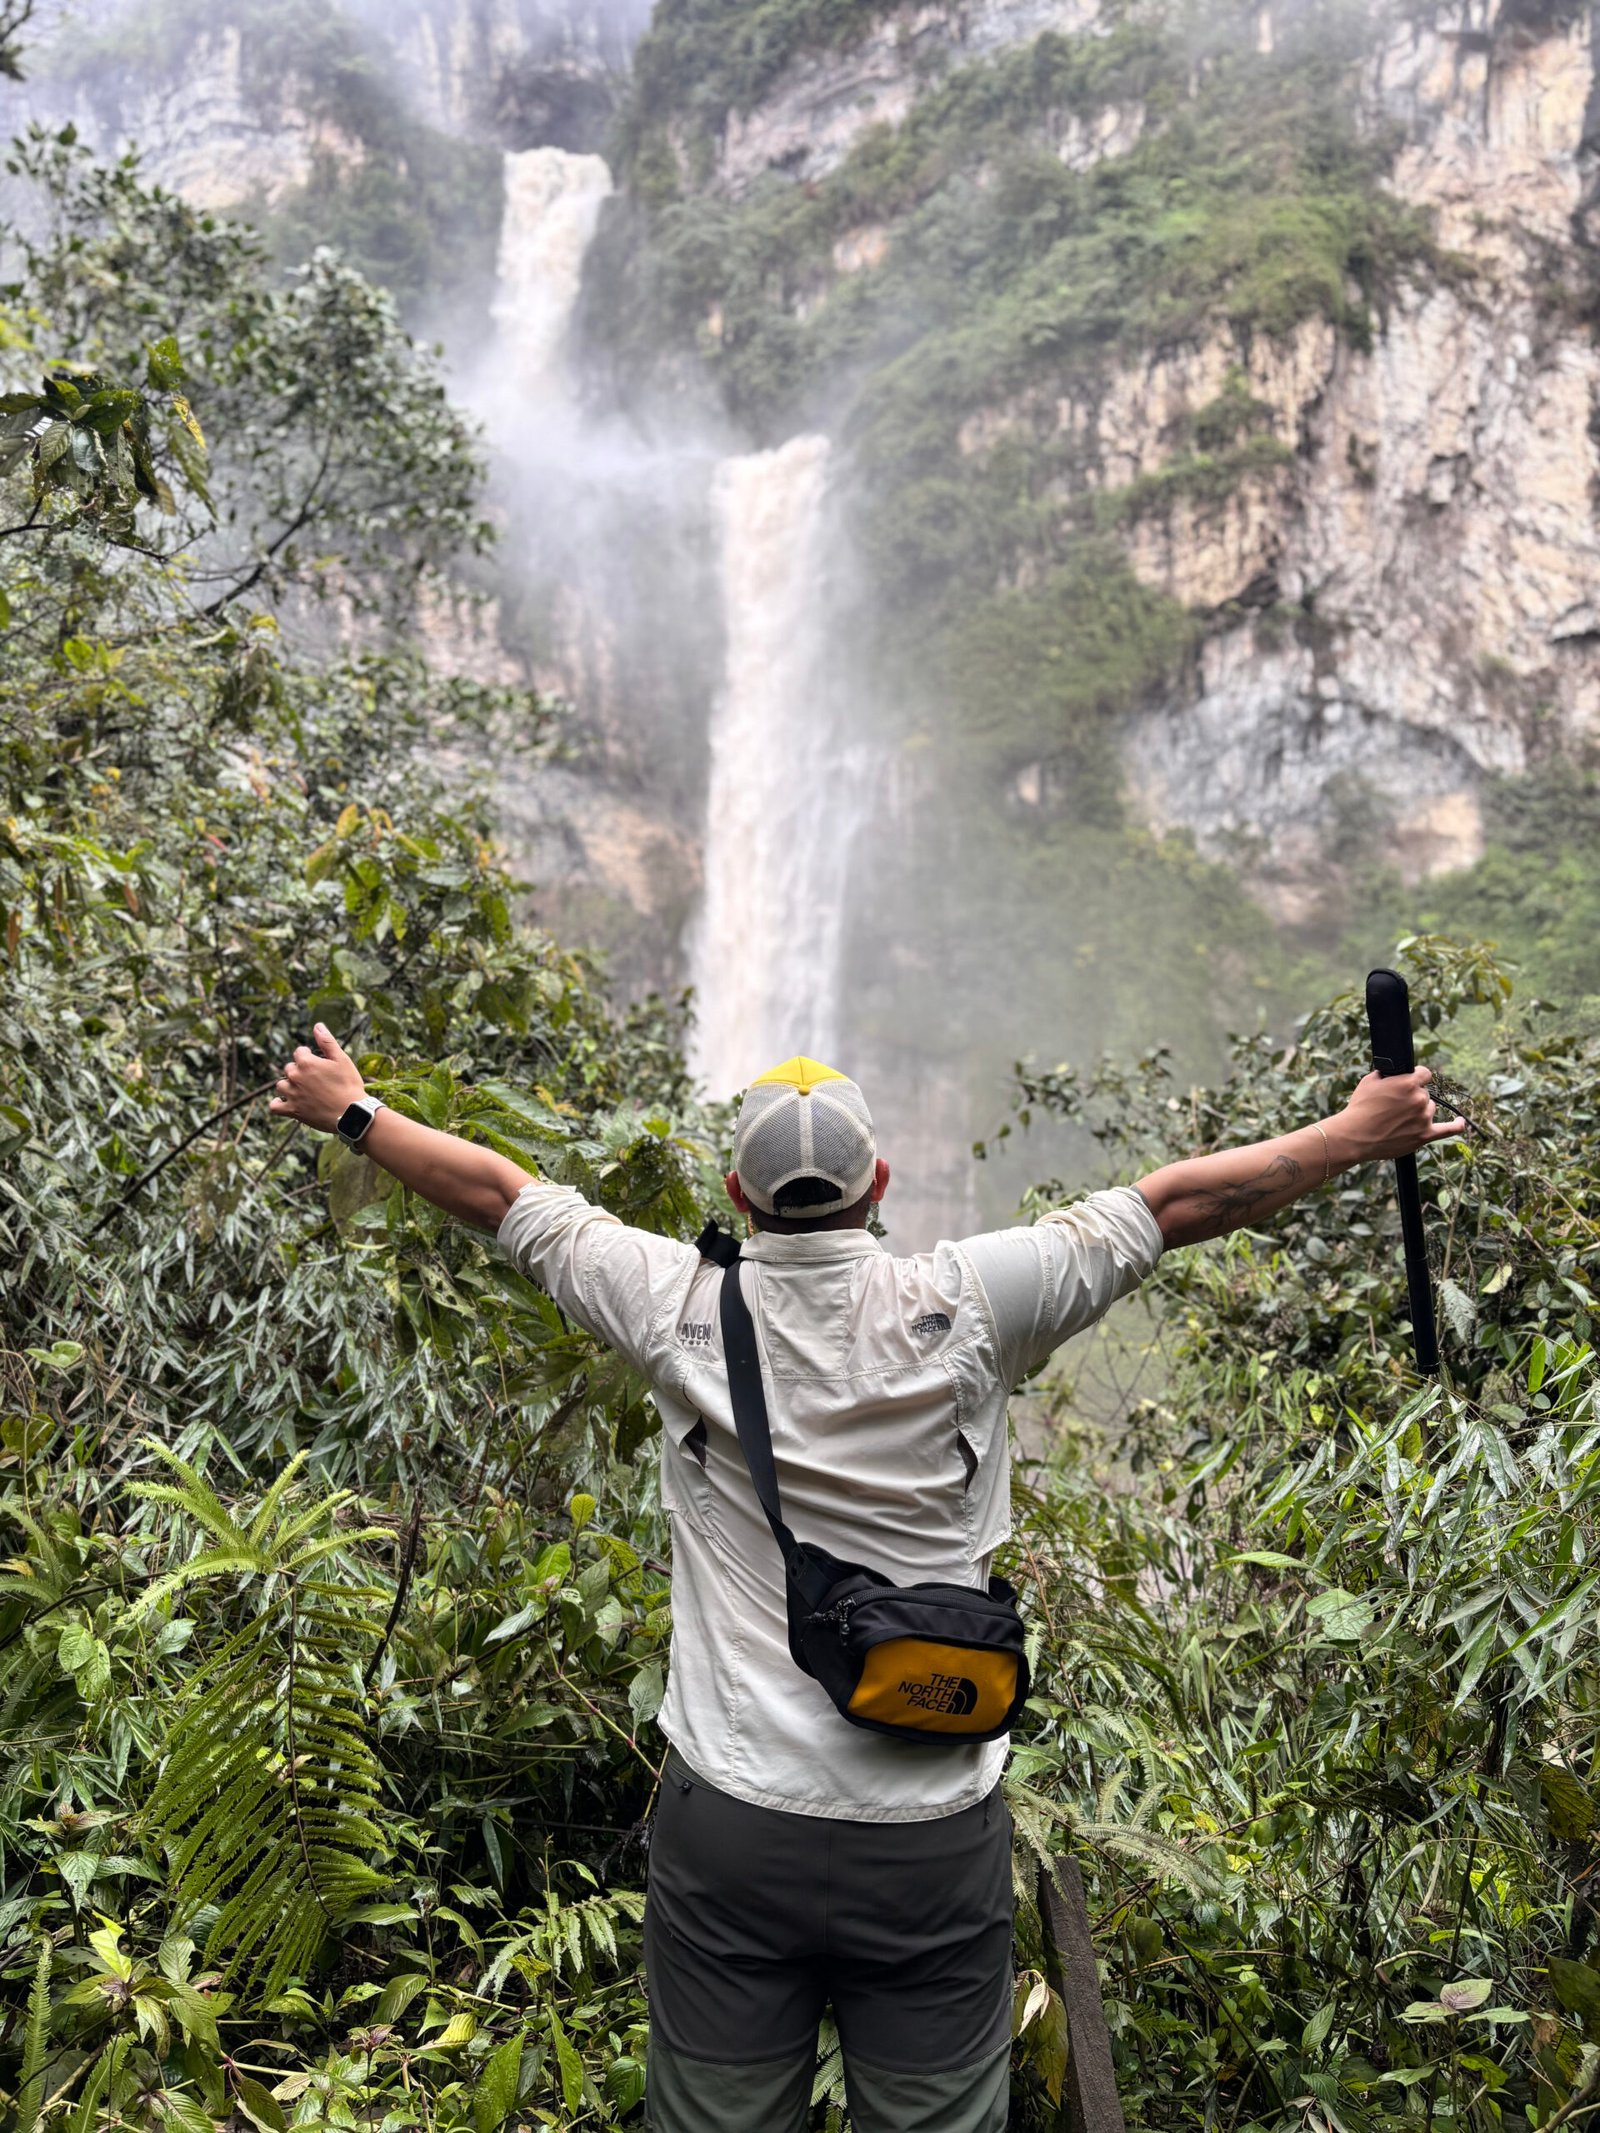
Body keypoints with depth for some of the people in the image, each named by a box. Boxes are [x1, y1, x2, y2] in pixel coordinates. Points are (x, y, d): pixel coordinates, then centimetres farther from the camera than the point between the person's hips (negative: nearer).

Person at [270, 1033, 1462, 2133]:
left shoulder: (685, 1309, -7)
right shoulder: (962, 1309, -10)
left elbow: (500, 1194, 6)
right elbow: (1176, 1204, -2)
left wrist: (352, 1111, 21)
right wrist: (1365, 1132, 8)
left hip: (730, 1829, 1)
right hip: (935, 1841, 0)